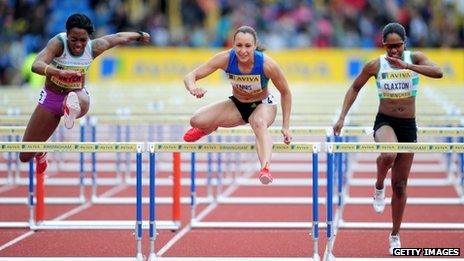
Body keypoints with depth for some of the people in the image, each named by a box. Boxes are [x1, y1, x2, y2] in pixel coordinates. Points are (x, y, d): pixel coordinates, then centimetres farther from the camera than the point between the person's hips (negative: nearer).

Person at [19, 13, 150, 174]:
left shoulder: (94, 48, -17)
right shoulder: (58, 43, -27)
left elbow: (118, 38, 5)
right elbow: (36, 65, -45)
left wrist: (139, 35, 23)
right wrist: (60, 72, -64)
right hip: (51, 98, -1)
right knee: (25, 156, 9)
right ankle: (41, 152, 40)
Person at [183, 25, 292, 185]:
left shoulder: (267, 64, -29)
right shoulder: (226, 59, -25)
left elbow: (285, 92, -13)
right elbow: (190, 76, -24)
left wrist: (285, 127, -12)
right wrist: (193, 88, -49)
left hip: (263, 105, -3)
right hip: (236, 104, 3)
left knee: (259, 123, -39)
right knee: (197, 121, -18)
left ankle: (265, 169, -61)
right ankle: (209, 128, 22)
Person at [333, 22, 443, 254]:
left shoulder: (415, 58, -5)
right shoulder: (376, 65, -5)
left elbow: (438, 72, -23)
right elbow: (355, 88, 8)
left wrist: (407, 66, -33)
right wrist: (342, 117, 1)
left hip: (408, 126, 1)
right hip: (385, 122, -1)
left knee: (400, 185, 7)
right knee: (388, 154, -38)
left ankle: (395, 235, 21)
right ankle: (379, 188, -6)